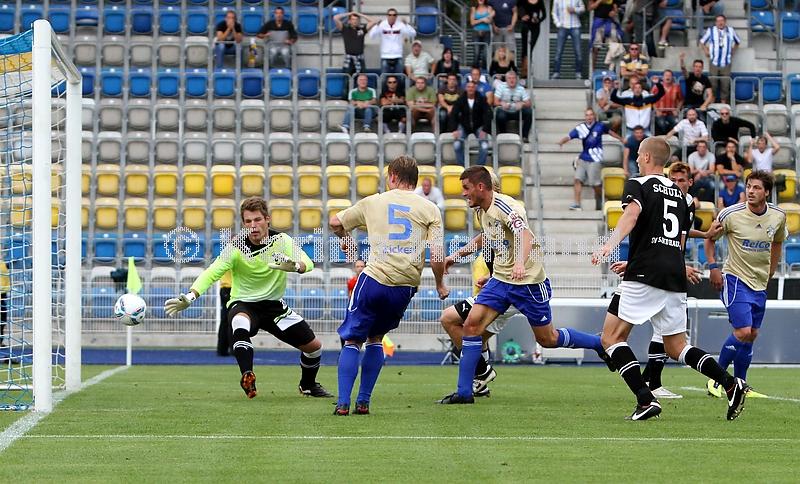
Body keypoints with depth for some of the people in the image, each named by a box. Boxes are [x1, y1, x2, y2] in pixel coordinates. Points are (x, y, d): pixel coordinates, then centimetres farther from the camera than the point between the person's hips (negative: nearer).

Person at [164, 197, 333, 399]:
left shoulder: (281, 240, -12)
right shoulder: (236, 248, -18)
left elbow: (307, 263, -26)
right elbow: (212, 273, -26)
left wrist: (294, 266, -50)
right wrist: (190, 296, -43)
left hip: (274, 305, 3)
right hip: (243, 304, -3)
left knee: (314, 346, 4)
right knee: (240, 327, -41)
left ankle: (308, 385, 32)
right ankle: (247, 376, -41)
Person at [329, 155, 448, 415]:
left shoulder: (373, 202, 7)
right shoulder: (430, 209, 5)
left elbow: (336, 222, 18)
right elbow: (437, 256, -3)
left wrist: (345, 237, 39)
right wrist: (440, 285, 13)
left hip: (375, 279, -2)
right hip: (407, 286, 2)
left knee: (352, 340, 7)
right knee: (375, 338, 20)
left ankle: (343, 403, -4)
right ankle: (363, 401, 14)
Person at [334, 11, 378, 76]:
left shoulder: (362, 28, 8)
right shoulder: (344, 28, 3)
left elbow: (374, 22, 6)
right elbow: (335, 18, -5)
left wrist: (360, 15, 7)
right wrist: (348, 14, 4)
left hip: (359, 58, 2)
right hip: (348, 59, -2)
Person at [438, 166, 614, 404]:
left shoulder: (505, 206, -20)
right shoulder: (482, 210, 7)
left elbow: (524, 234, -35)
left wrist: (521, 263, -53)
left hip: (528, 280, -8)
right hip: (500, 279, 8)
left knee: (548, 339, 4)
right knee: (472, 324, -10)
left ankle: (601, 344, 29)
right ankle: (464, 392, -8)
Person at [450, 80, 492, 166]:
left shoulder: (481, 99, -9)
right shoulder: (461, 100, -6)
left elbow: (488, 114, -10)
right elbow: (453, 114, -8)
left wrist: (485, 130, -21)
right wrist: (454, 129, -22)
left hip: (479, 126, -1)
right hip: (464, 126, 1)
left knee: (484, 146, -24)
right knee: (457, 145, -23)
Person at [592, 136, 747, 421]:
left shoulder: (638, 185, 1)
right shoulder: (679, 193, 23)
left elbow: (631, 215, -21)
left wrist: (609, 245, -37)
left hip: (644, 276, -7)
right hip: (675, 278, 7)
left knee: (612, 338, -2)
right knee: (676, 348, 15)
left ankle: (646, 401, -17)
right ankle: (731, 384, -3)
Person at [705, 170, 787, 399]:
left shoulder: (778, 216, -1)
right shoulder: (731, 214, -14)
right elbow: (710, 239, 2)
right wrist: (713, 266, -8)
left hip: (759, 285, 5)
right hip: (735, 279, -5)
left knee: (751, 335, 8)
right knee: (743, 332, -17)